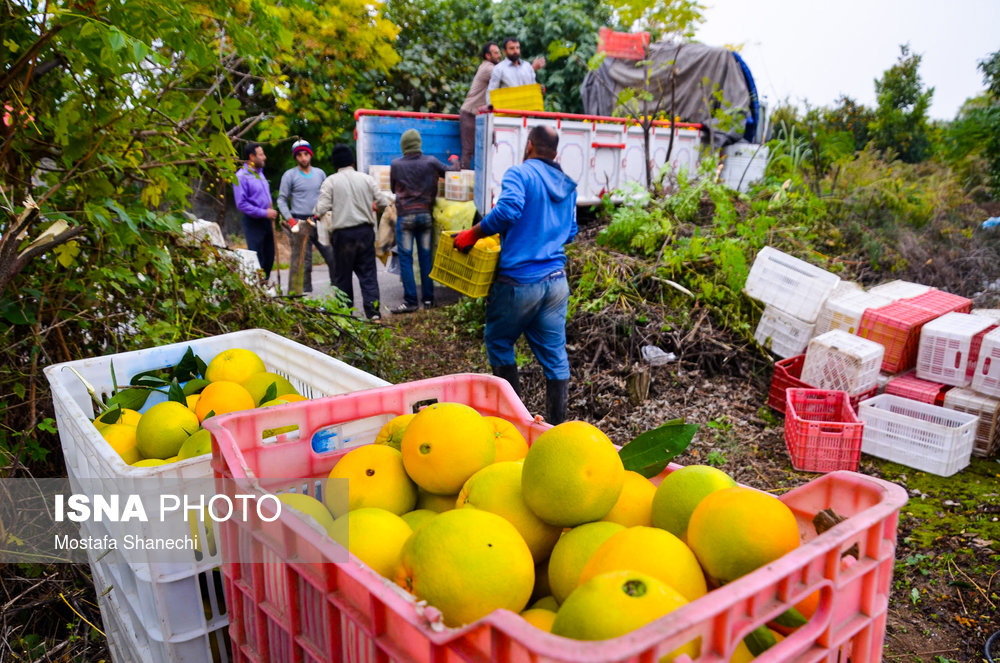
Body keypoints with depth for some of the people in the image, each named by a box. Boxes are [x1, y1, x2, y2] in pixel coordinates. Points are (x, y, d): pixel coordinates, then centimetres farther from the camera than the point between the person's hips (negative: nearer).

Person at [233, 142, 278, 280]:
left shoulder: (259, 172, 14)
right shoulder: (241, 176, -13)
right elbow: (241, 204, -18)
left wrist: (271, 210, 6)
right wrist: (264, 213, -19)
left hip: (266, 221, 8)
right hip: (253, 222, -8)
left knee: (269, 258, 12)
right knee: (257, 260, -6)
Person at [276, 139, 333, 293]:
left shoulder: (320, 173, 12)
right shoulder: (289, 175, 0)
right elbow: (281, 200, 1)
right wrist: (290, 220, -10)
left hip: (319, 223, 4)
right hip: (300, 224, -4)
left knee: (333, 257, 3)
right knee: (303, 263, -4)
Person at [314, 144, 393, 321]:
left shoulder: (330, 181, -3)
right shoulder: (366, 178, 3)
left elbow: (322, 208, -9)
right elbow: (382, 201, 3)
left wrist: (316, 214, 12)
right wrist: (389, 198, 25)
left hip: (343, 233, -2)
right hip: (365, 231, 2)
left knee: (342, 275, 10)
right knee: (368, 273, 5)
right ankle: (373, 311, -6)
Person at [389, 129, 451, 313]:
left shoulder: (396, 165, -2)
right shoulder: (431, 162, -1)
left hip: (405, 216, -2)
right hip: (426, 215, 2)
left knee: (405, 258, 0)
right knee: (426, 257, 8)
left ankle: (410, 301, -3)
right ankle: (428, 299, 14)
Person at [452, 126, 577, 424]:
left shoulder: (520, 173, -8)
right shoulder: (567, 186, 14)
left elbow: (508, 210, -25)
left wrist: (472, 234, -16)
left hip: (519, 281, -6)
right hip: (556, 280, 6)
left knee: (498, 343, 14)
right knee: (554, 353, 10)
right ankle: (557, 424, 16)